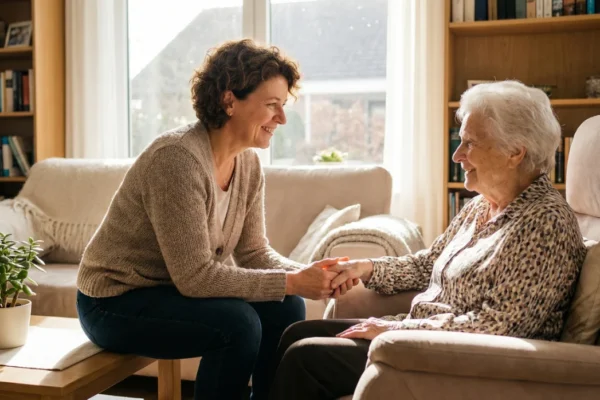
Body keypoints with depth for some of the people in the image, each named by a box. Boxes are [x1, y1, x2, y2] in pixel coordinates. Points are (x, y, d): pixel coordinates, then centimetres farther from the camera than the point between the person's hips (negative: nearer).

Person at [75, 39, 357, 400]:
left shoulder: (248, 163, -3)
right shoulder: (178, 157, -28)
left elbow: (255, 253, -1)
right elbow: (195, 276, -29)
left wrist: (309, 276, -19)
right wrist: (291, 282, -28)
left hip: (171, 290, 8)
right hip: (116, 302, -7)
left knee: (286, 308, -8)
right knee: (237, 323, -26)